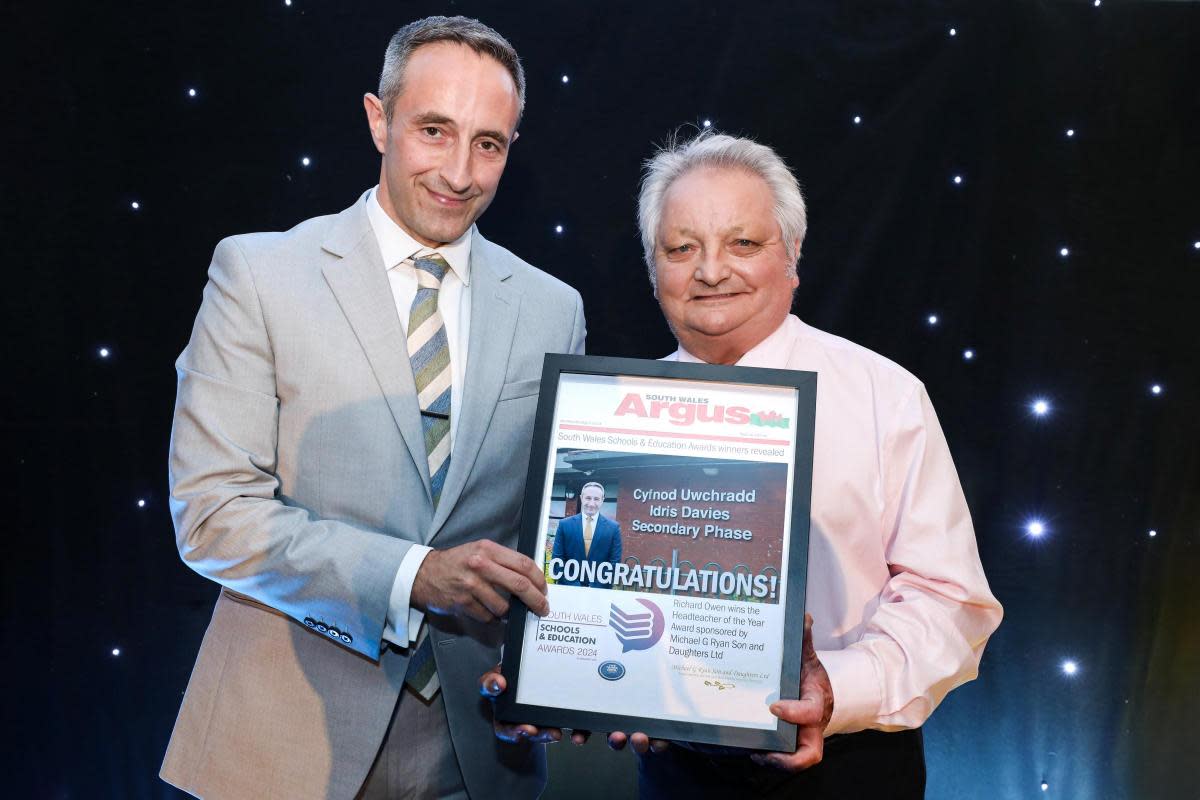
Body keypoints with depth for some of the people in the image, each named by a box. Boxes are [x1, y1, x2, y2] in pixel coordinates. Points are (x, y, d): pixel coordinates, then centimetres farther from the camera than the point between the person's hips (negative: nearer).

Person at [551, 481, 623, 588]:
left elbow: (614, 562, -1)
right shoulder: (565, 524, 0)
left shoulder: (613, 527, -1)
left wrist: (596, 587, -11)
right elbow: (557, 559, 0)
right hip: (568, 588, 0)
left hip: (600, 591, 0)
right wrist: (573, 585, -11)